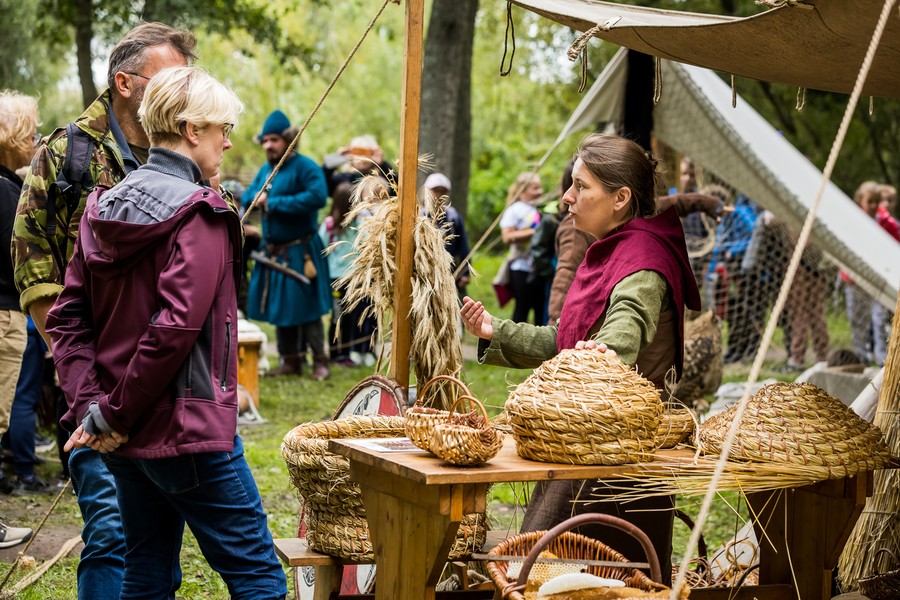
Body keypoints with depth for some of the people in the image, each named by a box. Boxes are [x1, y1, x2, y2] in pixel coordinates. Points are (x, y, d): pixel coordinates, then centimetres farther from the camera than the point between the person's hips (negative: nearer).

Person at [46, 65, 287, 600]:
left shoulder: (104, 206, 9)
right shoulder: (201, 214, -14)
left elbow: (67, 317, 5)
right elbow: (175, 328, -23)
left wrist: (89, 402, -3)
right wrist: (111, 415, -16)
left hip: (124, 440, 8)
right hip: (187, 432, -8)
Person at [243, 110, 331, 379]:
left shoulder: (304, 167, -11)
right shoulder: (265, 170, 14)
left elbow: (317, 196, -26)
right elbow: (247, 197, 19)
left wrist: (274, 203, -20)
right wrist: (257, 198, -8)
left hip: (299, 253, -7)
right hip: (272, 252, 8)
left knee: (306, 309, -5)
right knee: (279, 308, 10)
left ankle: (320, 362, 4)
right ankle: (291, 361, 20)